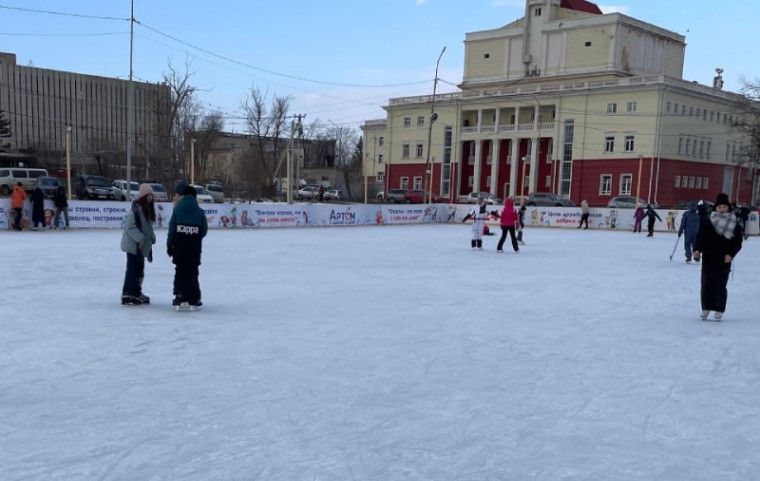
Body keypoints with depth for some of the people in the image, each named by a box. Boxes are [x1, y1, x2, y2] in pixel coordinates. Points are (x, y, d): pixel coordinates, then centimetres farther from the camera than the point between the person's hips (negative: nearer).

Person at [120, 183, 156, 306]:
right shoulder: (136, 207, -17)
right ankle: (127, 295, -2)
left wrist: (151, 238, 12)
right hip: (134, 244, -9)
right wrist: (140, 238, -25)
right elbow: (129, 226, -21)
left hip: (142, 245, 9)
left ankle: (136, 292, 26)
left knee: (139, 269, 15)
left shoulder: (148, 208, 12)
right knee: (133, 268, -7)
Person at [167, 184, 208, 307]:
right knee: (192, 272, 9)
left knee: (180, 271, 11)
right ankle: (193, 299, 8)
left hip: (179, 247, 0)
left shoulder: (177, 210, -4)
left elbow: (171, 230, -4)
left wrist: (169, 245, 6)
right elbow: (204, 231, -1)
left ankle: (180, 297, 9)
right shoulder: (200, 212, -3)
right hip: (194, 248, 0)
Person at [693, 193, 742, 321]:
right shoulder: (707, 222, 0)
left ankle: (719, 310, 12)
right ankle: (706, 308, 16)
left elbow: (737, 243, 4)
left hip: (724, 260, 0)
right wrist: (697, 249, -16)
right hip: (708, 258, 0)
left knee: (721, 284, 1)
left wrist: (730, 254, -10)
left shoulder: (735, 225, 3)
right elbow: (700, 237, -1)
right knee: (706, 283, 4)